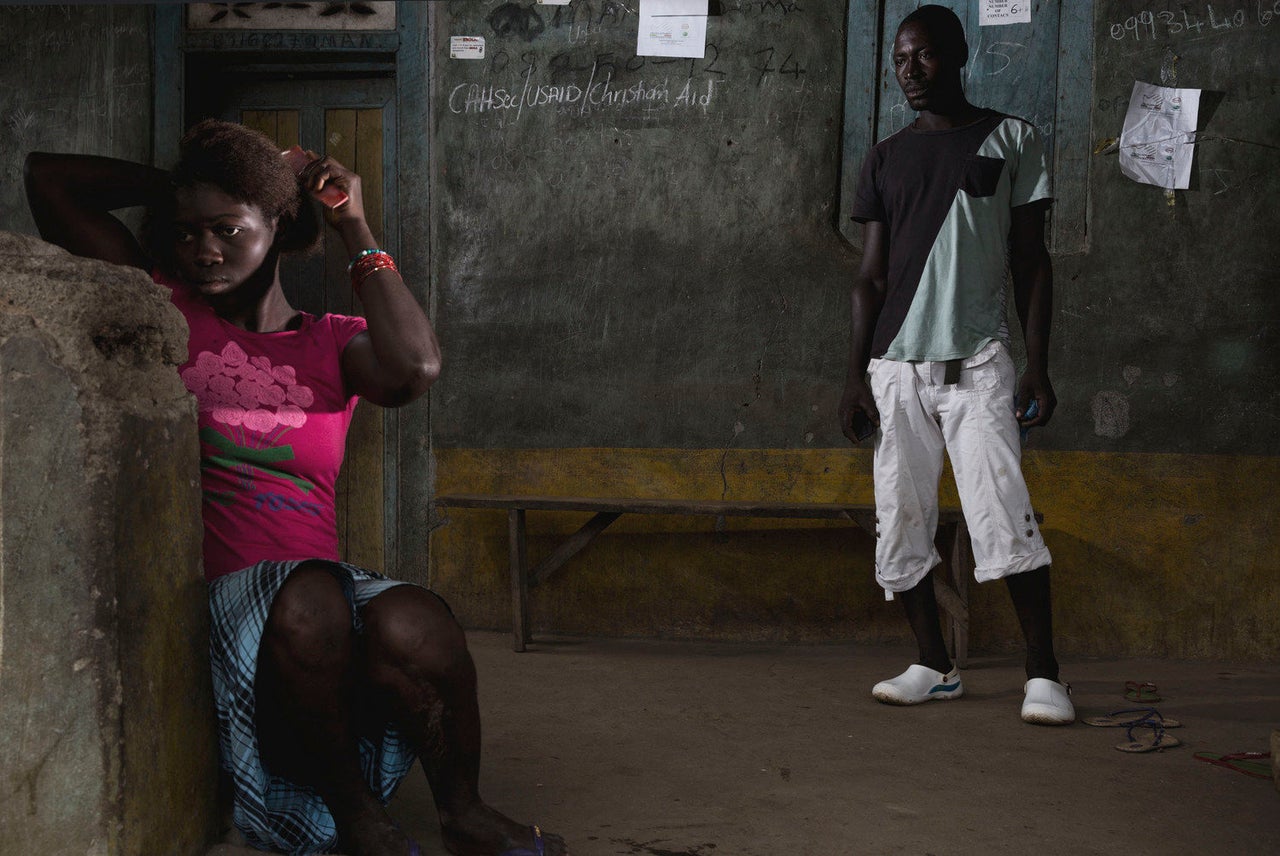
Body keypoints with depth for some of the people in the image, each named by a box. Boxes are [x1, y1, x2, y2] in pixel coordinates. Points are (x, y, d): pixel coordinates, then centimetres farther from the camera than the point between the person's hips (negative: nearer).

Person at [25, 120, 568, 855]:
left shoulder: (334, 344, 13)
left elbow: (416, 367, -13)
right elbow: (49, 179, 13)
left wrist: (356, 228, -1)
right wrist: (173, 187, 20)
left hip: (322, 593, 2)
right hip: (215, 595, -1)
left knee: (416, 628, -33)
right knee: (310, 599, -37)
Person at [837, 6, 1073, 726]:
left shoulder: (1011, 140, 7)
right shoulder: (886, 159, 14)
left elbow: (1032, 262, 4)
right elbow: (871, 275, 13)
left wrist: (1039, 366, -4)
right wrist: (857, 373, 5)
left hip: (979, 361, -3)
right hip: (897, 365, 4)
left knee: (1006, 516, -13)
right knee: (903, 520, 2)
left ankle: (1043, 673, -6)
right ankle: (936, 667, 14)